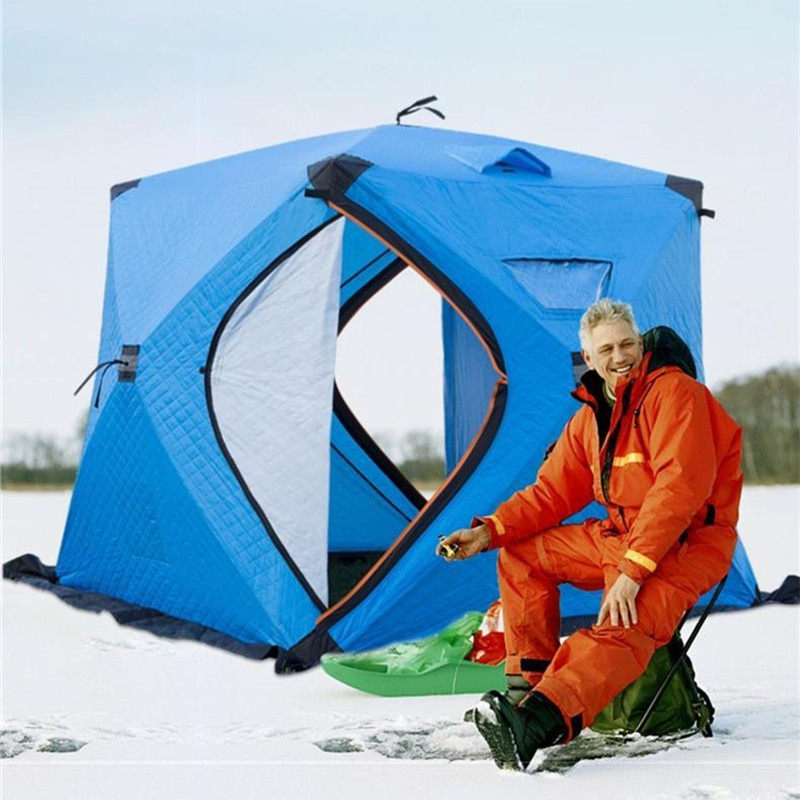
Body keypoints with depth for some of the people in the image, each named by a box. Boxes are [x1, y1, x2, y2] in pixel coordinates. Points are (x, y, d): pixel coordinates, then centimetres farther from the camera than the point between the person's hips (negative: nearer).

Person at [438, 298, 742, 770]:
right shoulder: (590, 417, 12)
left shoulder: (673, 391, -14)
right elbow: (552, 492, 15)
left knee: (623, 627, -35)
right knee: (521, 555, 7)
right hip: (619, 536, 9)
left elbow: (682, 485, -25)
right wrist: (491, 531, -1)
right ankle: (528, 686, 4)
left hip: (689, 542, -9)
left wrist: (633, 570, -31)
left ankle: (538, 722, -56)